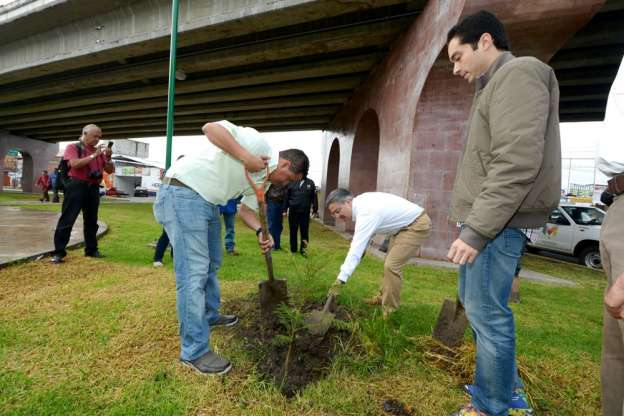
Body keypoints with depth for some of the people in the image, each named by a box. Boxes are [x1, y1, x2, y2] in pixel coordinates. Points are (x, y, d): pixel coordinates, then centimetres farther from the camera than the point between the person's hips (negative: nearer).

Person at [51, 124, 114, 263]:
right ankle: (58, 252, 1)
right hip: (77, 186, -5)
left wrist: (108, 157, -3)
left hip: (93, 188, 5)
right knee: (67, 220, -3)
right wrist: (93, 156, -16)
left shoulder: (99, 151, 14)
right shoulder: (73, 147, 1)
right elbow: (74, 164, -17)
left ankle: (91, 249, 20)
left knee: (91, 220, 11)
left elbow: (110, 170, 14)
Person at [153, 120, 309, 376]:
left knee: (211, 264, 20)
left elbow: (246, 208, 15)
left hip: (208, 202, 10)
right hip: (182, 193, -10)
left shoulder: (263, 179, 13)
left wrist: (261, 231, -3)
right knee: (194, 272, -11)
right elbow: (210, 128, -20)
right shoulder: (259, 143, -13)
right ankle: (194, 352, -2)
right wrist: (245, 156, -26)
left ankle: (210, 316, 41)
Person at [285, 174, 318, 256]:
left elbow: (314, 197, 4)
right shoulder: (292, 182, 2)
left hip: (305, 212, 0)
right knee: (293, 231, 9)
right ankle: (293, 249, 22)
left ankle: (303, 248, 15)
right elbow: (286, 197, 3)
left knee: (304, 231, 3)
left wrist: (315, 210, 1)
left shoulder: (310, 183, 4)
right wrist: (285, 209, 1)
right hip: (293, 211, 0)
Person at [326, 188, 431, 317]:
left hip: (417, 225, -10)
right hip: (404, 224, 10)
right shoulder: (361, 202, -5)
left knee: (392, 266, -14)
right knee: (389, 263, 17)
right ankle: (383, 297, 31)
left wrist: (340, 280, -35)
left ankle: (389, 311, -1)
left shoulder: (366, 213, -33)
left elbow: (356, 249, -36)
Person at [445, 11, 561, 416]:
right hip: (484, 221, 10)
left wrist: (476, 230, -22)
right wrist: (472, 226, 16)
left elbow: (517, 163, -20)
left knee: (488, 314, 0)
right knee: (476, 305, 19)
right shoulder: (495, 86, 22)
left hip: (496, 224, -10)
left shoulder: (519, 73, -8)